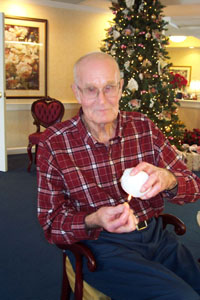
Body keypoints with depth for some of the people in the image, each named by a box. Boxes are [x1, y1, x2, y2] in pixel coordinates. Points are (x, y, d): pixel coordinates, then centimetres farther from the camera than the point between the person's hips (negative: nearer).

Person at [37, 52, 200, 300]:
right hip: (100, 244, -4)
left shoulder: (143, 127, 0)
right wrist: (94, 221, -27)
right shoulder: (54, 143, -8)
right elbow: (52, 224, -6)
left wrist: (167, 180, -22)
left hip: (155, 234, 4)